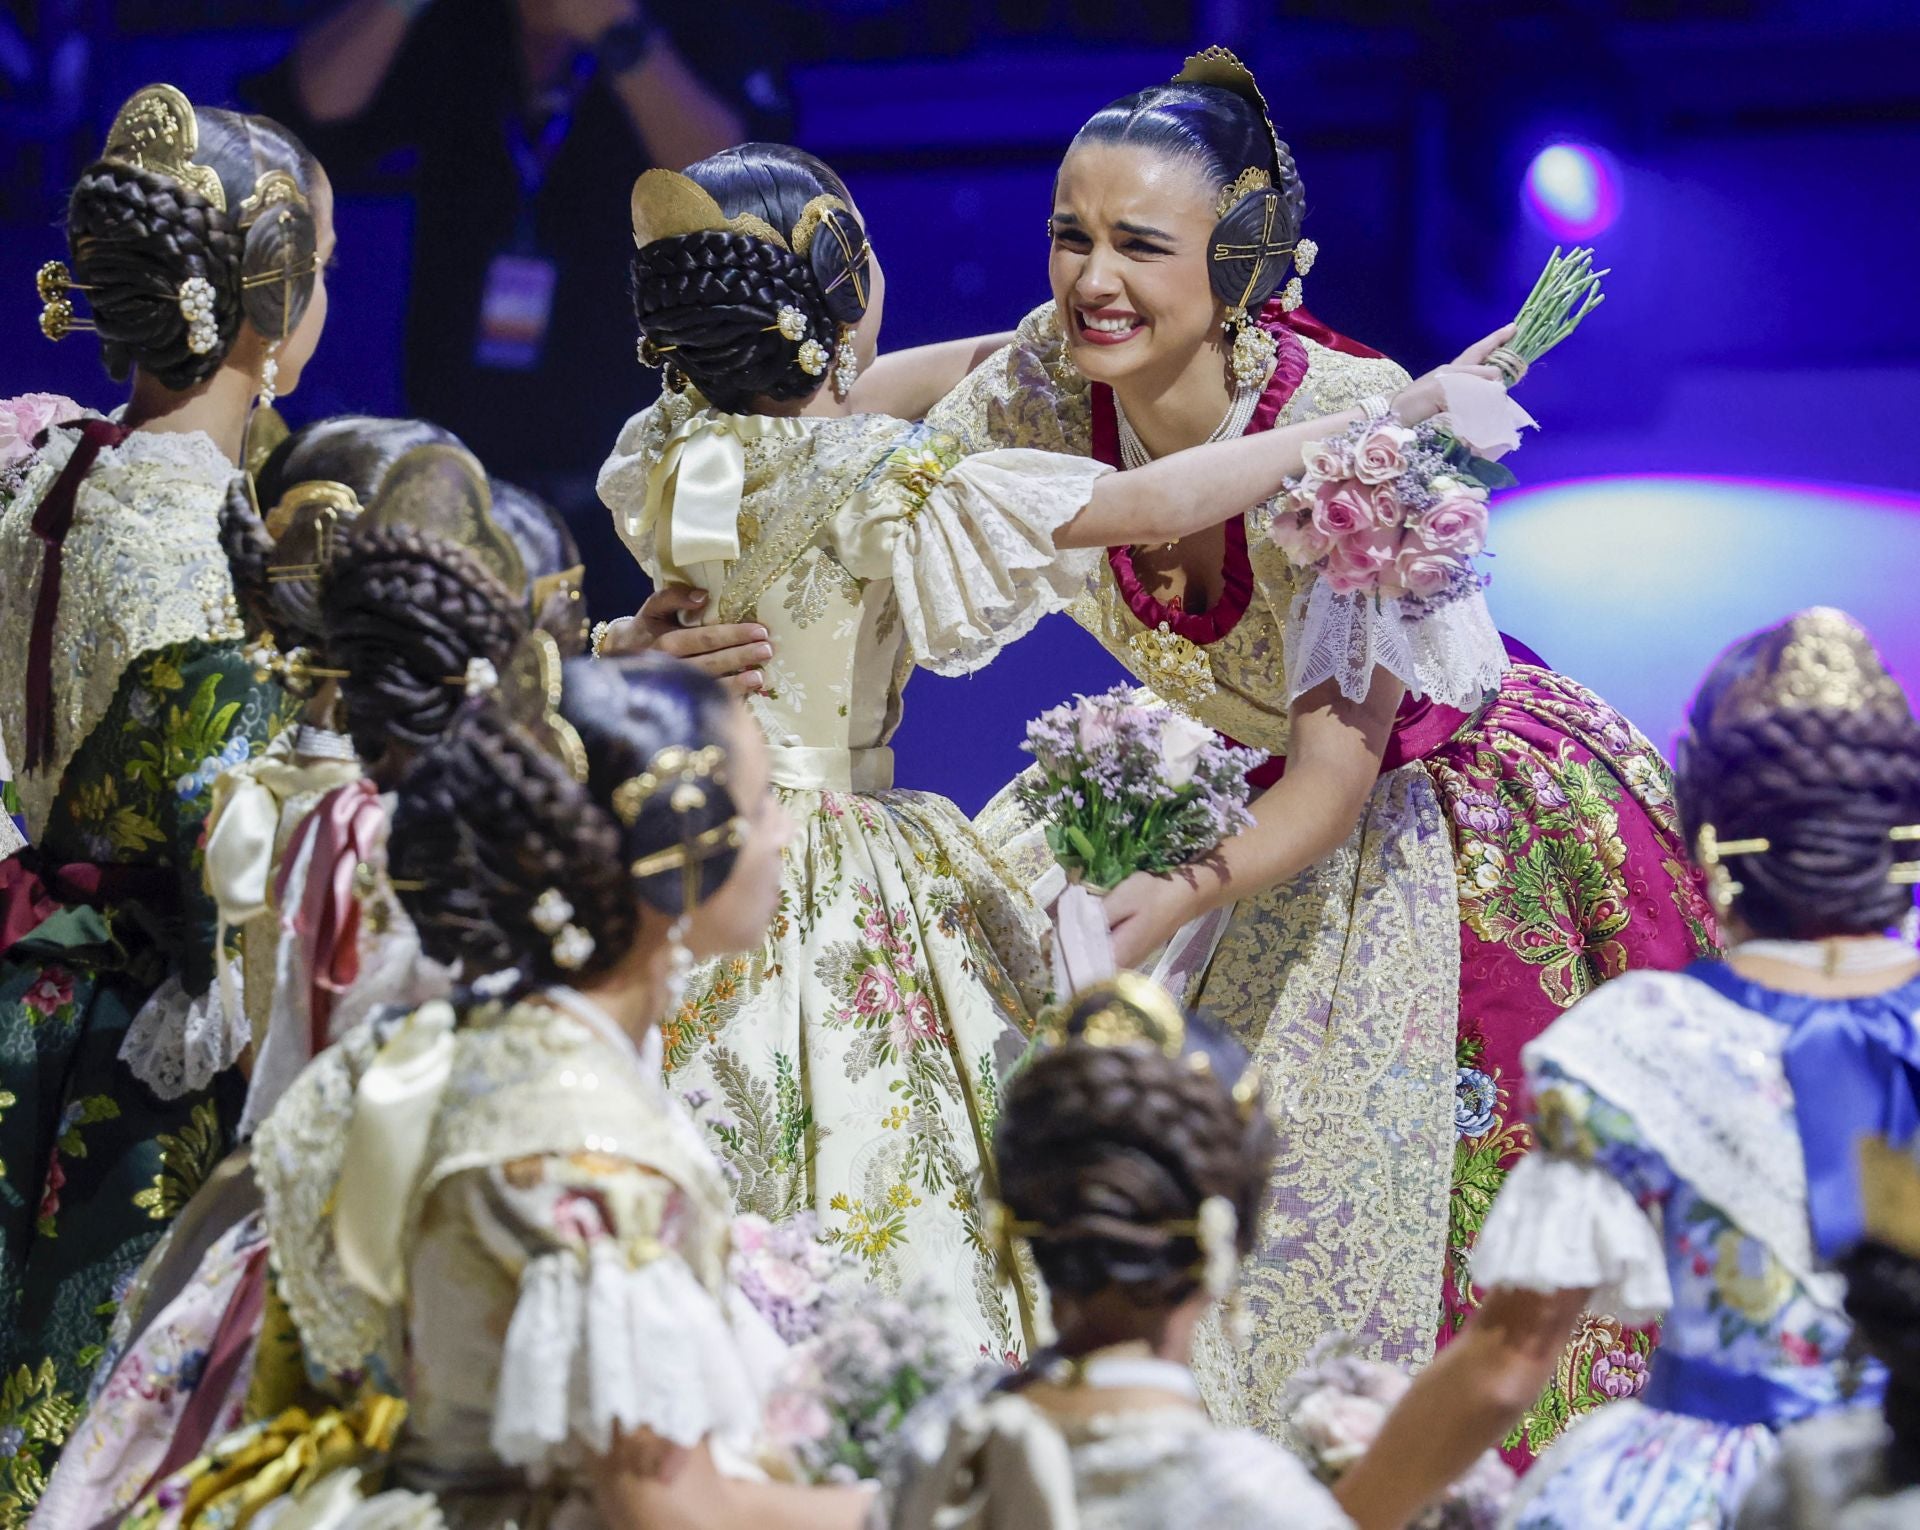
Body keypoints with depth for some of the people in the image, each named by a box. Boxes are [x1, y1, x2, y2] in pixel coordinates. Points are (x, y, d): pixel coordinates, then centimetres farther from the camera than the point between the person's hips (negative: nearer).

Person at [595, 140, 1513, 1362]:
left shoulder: (662, 455, 1)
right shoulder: (882, 487, -19)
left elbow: (823, 403, 22)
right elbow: (1153, 505, -17)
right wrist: (1392, 415, -8)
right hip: (839, 906, -7)